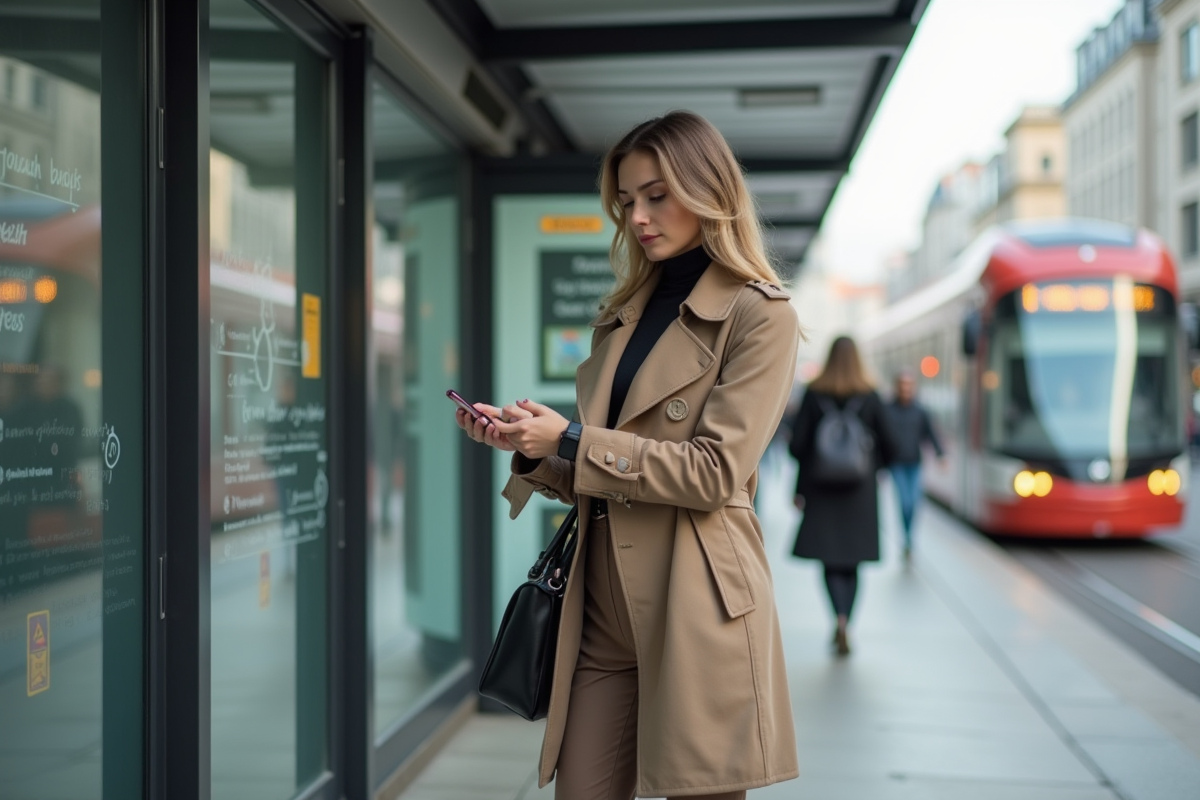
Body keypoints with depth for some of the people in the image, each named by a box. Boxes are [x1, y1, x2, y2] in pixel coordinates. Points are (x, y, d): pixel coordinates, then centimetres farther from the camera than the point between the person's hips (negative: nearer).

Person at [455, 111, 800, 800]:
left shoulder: (759, 316, -3)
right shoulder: (625, 315, 18)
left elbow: (714, 470, -14)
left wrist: (570, 441, -13)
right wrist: (529, 446, -1)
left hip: (695, 607, -6)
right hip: (604, 603, 6)